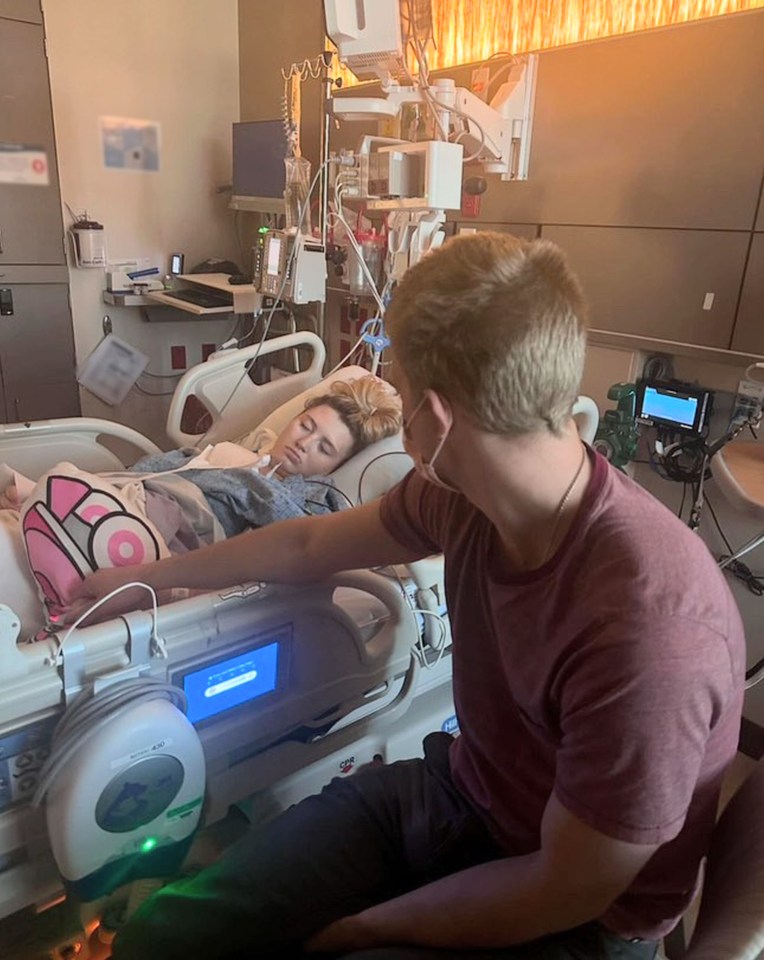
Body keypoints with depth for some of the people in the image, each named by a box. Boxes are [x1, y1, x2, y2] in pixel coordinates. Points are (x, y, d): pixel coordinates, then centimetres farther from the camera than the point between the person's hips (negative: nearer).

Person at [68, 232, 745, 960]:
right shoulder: (460, 491, -13)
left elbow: (569, 892, -21)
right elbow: (307, 547, 3)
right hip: (450, 789, 5)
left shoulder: (648, 626, -35)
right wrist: (149, 576, 17)